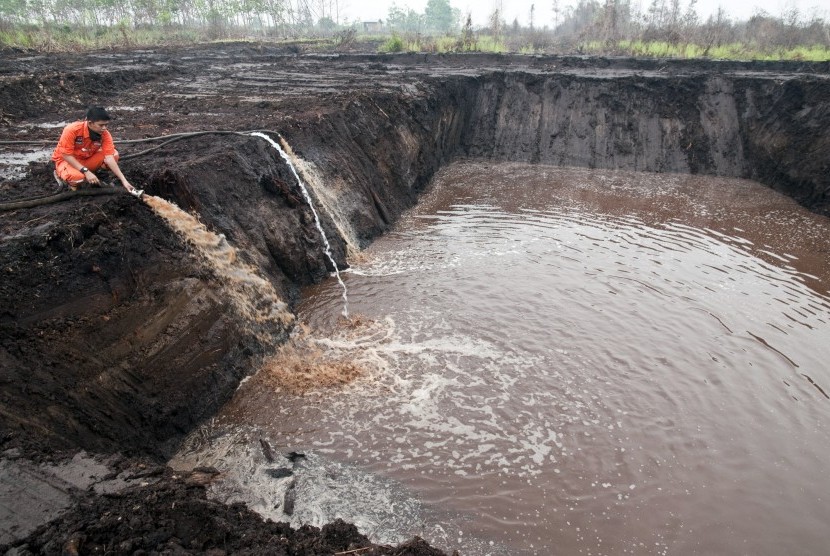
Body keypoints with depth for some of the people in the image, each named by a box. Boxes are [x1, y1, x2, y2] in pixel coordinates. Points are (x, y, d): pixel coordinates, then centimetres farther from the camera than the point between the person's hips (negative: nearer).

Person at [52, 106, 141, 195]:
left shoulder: (105, 134, -19)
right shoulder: (72, 130, -29)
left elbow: (109, 157, -23)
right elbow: (66, 155, -24)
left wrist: (124, 180, -32)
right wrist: (86, 171, -34)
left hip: (87, 159, 4)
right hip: (66, 160, -4)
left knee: (114, 154, -19)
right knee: (77, 177, -38)